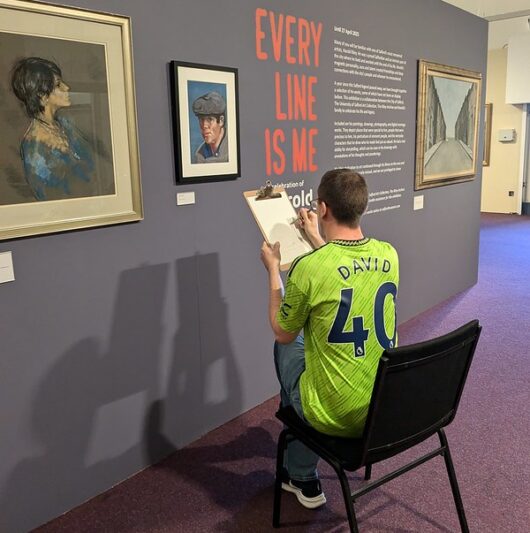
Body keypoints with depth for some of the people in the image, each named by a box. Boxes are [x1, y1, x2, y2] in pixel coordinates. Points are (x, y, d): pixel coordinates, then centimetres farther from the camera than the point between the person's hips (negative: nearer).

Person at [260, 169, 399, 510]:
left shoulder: (308, 267, -23)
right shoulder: (389, 254, -5)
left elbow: (282, 333, -5)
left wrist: (273, 268, 5)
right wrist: (318, 241, 26)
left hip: (338, 416, -5)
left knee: (288, 347, 23)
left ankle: (304, 480, 38)